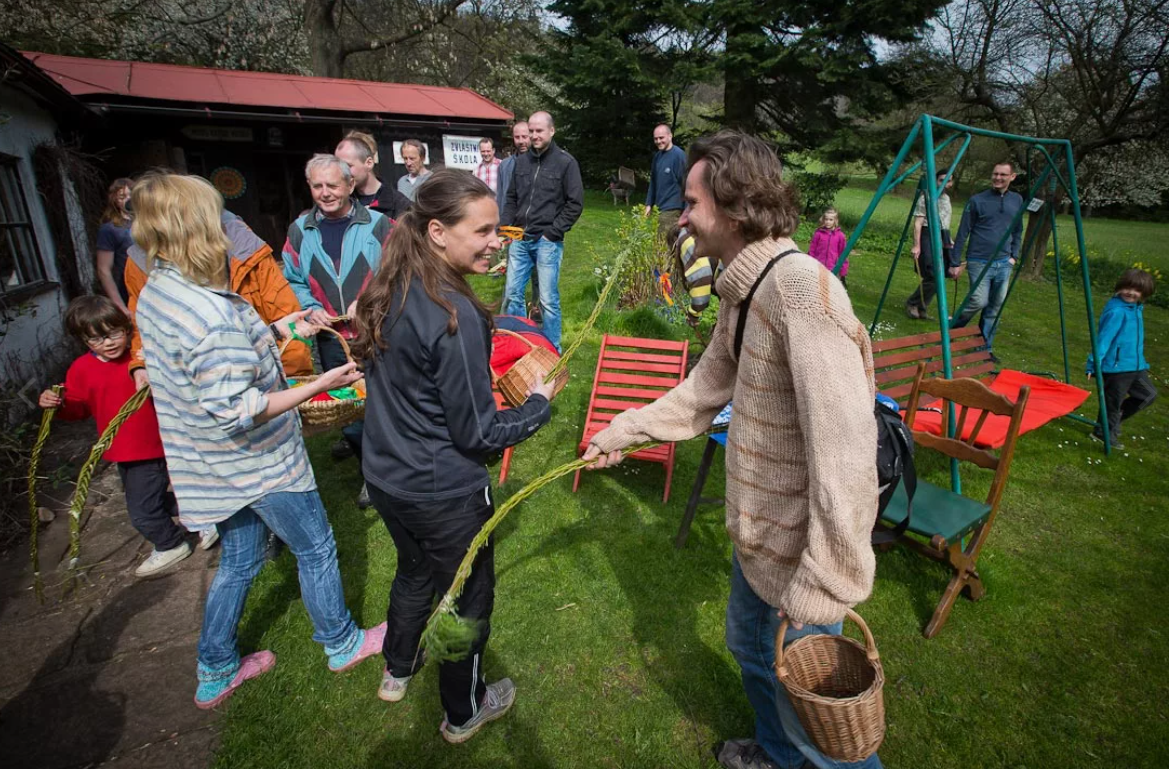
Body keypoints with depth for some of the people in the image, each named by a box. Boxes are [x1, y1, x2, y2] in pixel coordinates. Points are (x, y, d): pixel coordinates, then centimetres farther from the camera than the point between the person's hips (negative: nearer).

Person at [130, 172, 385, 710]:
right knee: (316, 549, 13)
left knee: (238, 561, 25)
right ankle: (342, 643, 35)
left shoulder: (155, 293, 1)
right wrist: (320, 384, -28)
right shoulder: (214, 314, -30)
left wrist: (275, 331, 11)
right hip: (261, 464, -9)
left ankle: (216, 672, 42)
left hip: (218, 465, 9)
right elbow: (235, 409, -31)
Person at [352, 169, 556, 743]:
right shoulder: (454, 316, -29)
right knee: (469, 597, 18)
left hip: (386, 476, 8)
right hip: (444, 495, -7)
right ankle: (464, 713, 42)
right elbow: (478, 434, -23)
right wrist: (538, 405, -8)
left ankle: (397, 672, 57)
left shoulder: (389, 292, -4)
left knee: (415, 570, 32)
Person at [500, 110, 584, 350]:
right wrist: (504, 227, 6)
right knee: (512, 295, 7)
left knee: (548, 300, -1)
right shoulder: (521, 161, 12)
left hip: (547, 241, -5)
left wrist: (552, 232, -9)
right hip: (519, 240, 5)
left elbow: (575, 204, -4)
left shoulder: (565, 162, -1)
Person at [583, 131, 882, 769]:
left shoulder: (802, 289, -29)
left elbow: (845, 449, -33)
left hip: (800, 546, -9)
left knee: (804, 701, 13)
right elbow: (706, 387, 13)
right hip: (756, 530, 9)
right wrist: (621, 432, 17)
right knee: (748, 647, 29)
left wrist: (821, 585, -29)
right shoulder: (742, 290, 2)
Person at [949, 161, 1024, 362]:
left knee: (995, 307, 6)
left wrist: (1014, 256, 9)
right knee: (979, 301, -16)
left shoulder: (1017, 200, 10)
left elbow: (1018, 232, 20)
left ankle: (985, 347, 15)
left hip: (1003, 263, 5)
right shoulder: (977, 200, -4)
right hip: (979, 262, -4)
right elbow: (963, 233, -3)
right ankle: (952, 328, 10)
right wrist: (955, 262, -5)